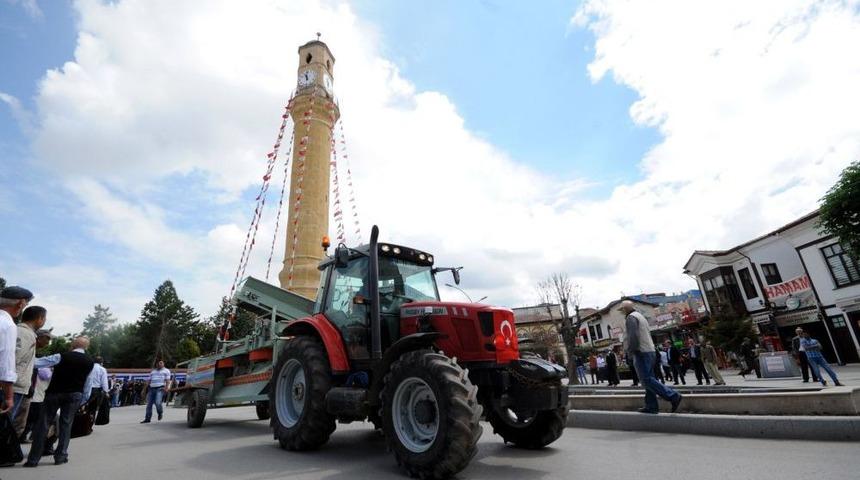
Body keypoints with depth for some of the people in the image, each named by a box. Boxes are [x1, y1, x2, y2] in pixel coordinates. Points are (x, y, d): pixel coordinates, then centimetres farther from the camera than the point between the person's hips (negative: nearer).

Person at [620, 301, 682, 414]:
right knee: (648, 379, 9)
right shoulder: (640, 316, 21)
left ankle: (673, 396, -13)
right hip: (649, 351, 10)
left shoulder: (630, 317, -10)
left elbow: (632, 336, -21)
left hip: (641, 353, -10)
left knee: (647, 380, -9)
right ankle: (651, 406, 11)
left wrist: (630, 351, -12)